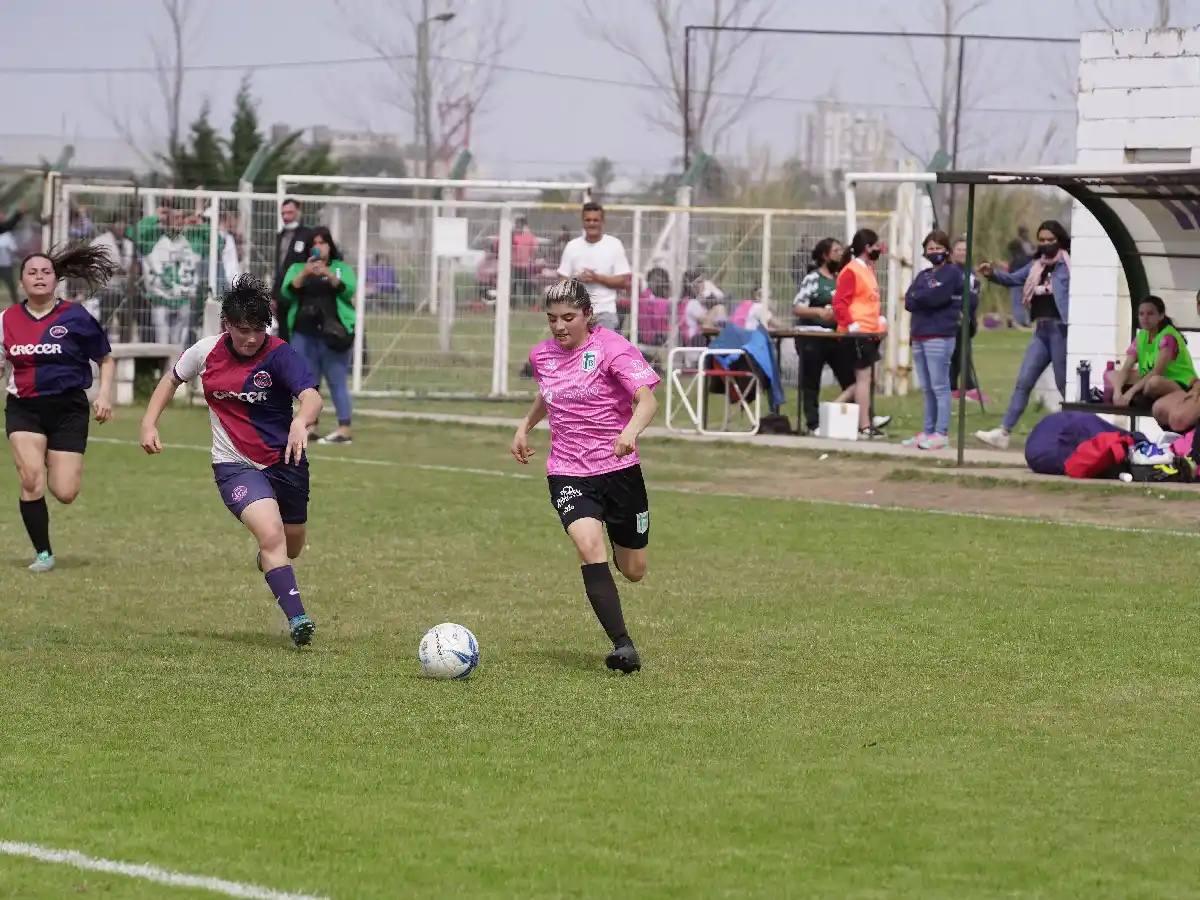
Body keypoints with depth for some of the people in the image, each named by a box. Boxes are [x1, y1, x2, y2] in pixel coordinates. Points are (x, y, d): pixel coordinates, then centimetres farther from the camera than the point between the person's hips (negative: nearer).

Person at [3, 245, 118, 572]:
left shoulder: (75, 317, -4)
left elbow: (106, 360, 6)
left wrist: (104, 394, -7)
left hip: (68, 408, -2)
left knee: (64, 493, -6)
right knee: (31, 480, -18)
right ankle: (43, 554, -3)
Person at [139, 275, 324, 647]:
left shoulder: (279, 355, -17)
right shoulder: (207, 351, -6)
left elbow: (311, 396, -33)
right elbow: (172, 379, 15)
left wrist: (300, 422, -54)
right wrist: (149, 423, 6)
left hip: (285, 461, 1)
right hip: (235, 464, -1)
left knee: (291, 547, 20)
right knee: (271, 534, -25)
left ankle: (266, 559, 58)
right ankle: (296, 619, -25)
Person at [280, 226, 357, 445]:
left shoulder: (341, 268, 8)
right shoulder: (298, 267, 13)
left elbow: (349, 291, -8)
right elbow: (288, 292, -3)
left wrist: (328, 274, -21)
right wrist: (305, 273, -18)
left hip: (333, 334, -3)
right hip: (304, 334, 3)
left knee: (337, 382, -7)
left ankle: (344, 429, -9)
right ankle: (310, 427, 11)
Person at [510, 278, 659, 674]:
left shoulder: (613, 348, -11)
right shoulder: (542, 355, 6)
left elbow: (648, 400, -23)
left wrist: (631, 430, -41)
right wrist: (526, 424, 19)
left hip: (619, 469, -2)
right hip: (568, 473, 2)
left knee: (633, 571, 9)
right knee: (589, 546, -26)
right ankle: (623, 646, -30)